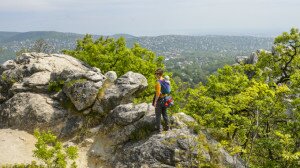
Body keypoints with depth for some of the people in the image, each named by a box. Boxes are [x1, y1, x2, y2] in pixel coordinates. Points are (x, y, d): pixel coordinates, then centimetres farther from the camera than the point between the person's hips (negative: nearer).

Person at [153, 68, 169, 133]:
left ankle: (159, 128, 14)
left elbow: (158, 93, -24)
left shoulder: (158, 82, -21)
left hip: (159, 100, -7)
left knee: (158, 115, 6)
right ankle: (167, 127, 29)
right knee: (164, 113, 19)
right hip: (164, 99, 8)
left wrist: (155, 101, -18)